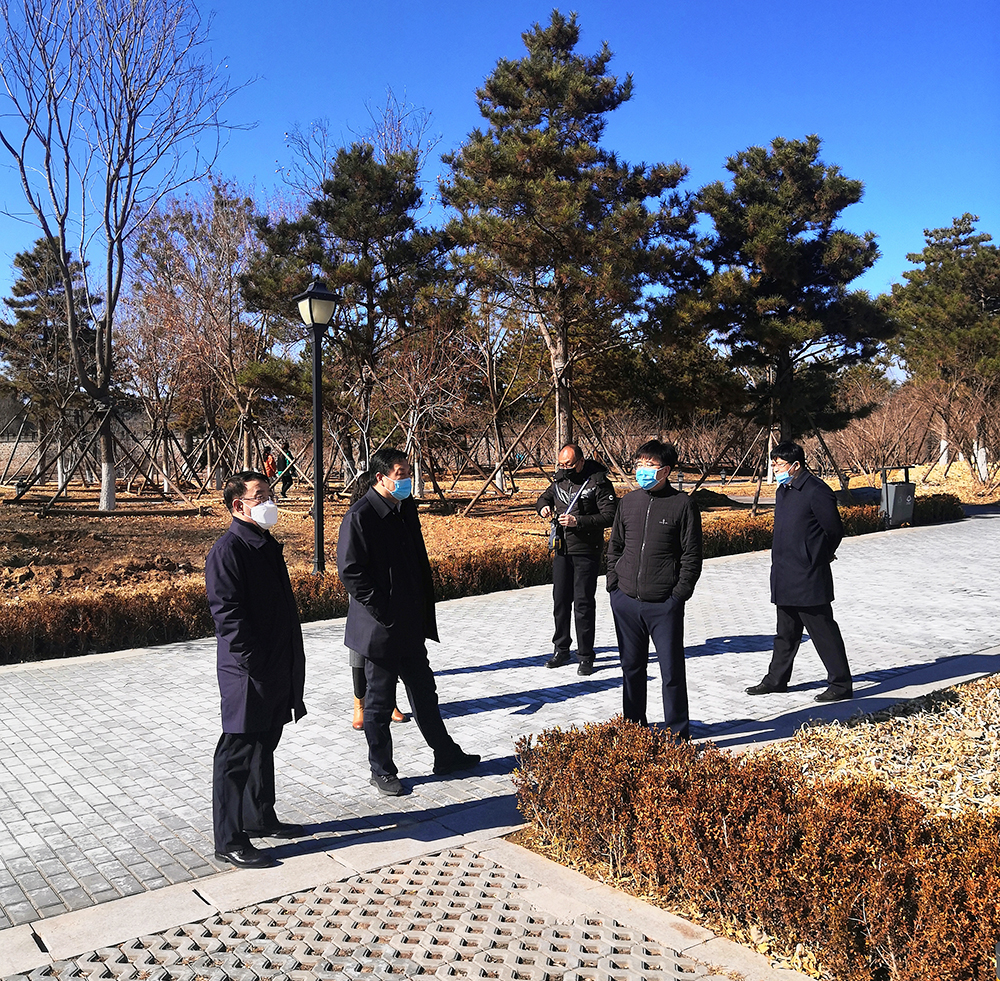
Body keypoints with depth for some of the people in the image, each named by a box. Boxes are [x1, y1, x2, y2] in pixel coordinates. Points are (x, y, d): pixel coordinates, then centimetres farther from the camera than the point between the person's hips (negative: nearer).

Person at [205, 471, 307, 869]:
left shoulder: (266, 545, 13)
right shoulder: (227, 551, -16)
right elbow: (229, 615, -21)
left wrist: (289, 665, 17)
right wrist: (255, 664, -22)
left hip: (277, 671, 9)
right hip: (248, 673, -9)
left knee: (264, 746, 21)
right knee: (237, 754, 2)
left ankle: (260, 818, 36)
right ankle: (229, 840, 13)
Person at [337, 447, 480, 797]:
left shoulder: (406, 508, 8)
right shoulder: (359, 517, -16)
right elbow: (350, 572, -18)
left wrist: (424, 608, 12)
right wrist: (384, 611, -18)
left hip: (412, 624, 7)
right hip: (380, 627, -7)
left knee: (424, 692, 18)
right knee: (380, 701, 7)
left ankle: (446, 755, 31)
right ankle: (381, 771, 22)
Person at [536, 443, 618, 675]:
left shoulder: (598, 483, -10)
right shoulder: (560, 480, 9)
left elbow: (610, 516, -16)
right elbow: (544, 497, 26)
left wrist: (578, 521, -23)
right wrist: (543, 507, 2)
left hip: (586, 552, -6)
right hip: (561, 550, 6)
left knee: (583, 603, -3)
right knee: (560, 601, 11)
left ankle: (585, 656, 8)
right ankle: (561, 650, 25)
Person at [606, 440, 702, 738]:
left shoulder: (683, 504, -5)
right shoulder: (628, 501, 9)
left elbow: (692, 556, -4)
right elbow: (615, 546, 17)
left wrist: (678, 595, -10)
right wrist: (613, 584, 8)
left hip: (664, 604, -4)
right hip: (625, 601, 5)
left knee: (671, 670, 3)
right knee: (631, 666, 16)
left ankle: (677, 732, 18)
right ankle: (633, 725, 31)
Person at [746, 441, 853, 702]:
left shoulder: (816, 492, -15)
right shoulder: (783, 490, 13)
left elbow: (835, 530, -10)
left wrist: (819, 558, 4)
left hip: (809, 579, -9)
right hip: (784, 578, 9)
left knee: (823, 631, 0)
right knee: (786, 632, 19)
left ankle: (841, 684, 11)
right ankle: (776, 679, 29)